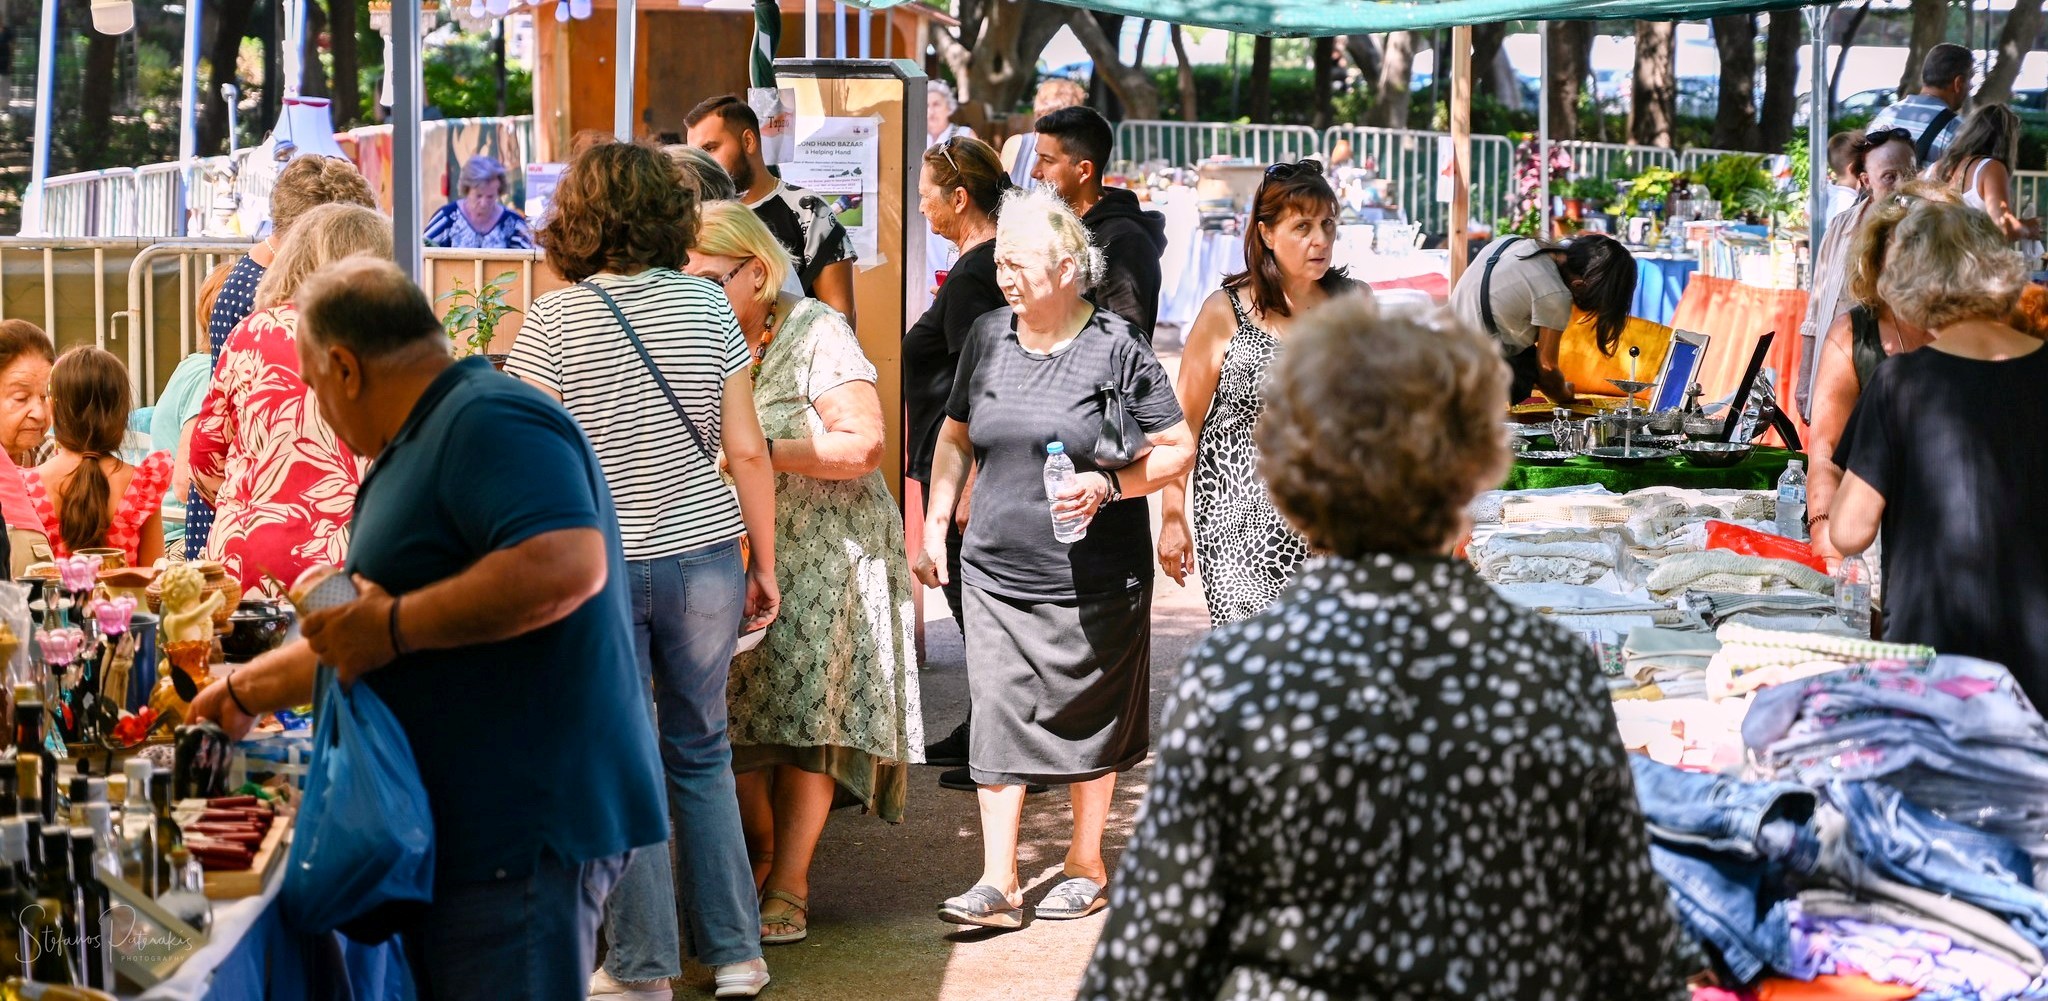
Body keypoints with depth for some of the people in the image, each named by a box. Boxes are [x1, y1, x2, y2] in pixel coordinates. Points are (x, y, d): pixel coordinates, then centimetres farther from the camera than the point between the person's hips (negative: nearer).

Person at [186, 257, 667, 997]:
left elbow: (568, 564, -31)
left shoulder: (489, 423, -14)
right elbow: (360, 643, 32)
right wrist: (245, 690, 37)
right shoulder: (425, 444, 21)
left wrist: (395, 625, -23)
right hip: (468, 826, 11)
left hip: (525, 827, -11)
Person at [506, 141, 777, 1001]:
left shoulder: (556, 319, -8)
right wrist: (764, 563, 10)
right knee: (701, 752, 15)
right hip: (704, 556, 3)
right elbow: (747, 451, 0)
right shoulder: (707, 305, 0)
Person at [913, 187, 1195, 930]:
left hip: (1092, 578, -3)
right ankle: (998, 884, -1)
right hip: (995, 571, 4)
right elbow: (956, 436, 19)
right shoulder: (988, 338, 6)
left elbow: (1178, 449, -5)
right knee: (1000, 719, -2)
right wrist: (935, 523, 12)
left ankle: (1086, 866, 24)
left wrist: (1108, 485, -19)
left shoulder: (1116, 348, -8)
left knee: (1087, 721, 9)